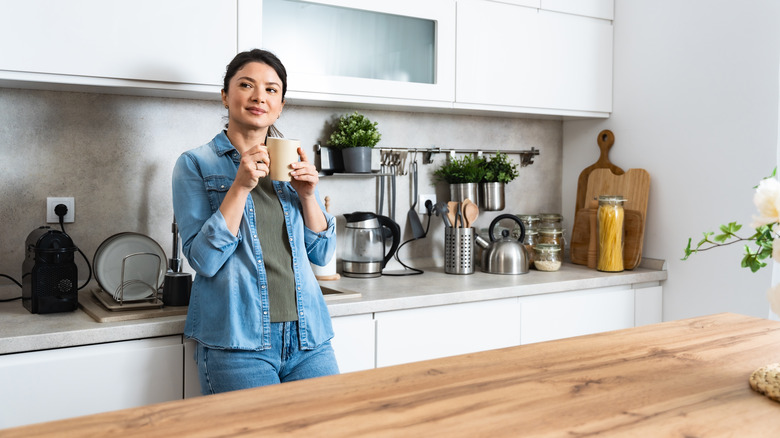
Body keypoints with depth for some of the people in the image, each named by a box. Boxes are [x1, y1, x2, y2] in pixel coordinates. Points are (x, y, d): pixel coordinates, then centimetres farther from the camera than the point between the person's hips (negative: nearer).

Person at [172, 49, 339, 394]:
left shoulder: (291, 163, 13)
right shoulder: (196, 164, 1)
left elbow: (322, 253, 11)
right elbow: (203, 259, -9)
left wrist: (307, 195, -4)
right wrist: (241, 186, -16)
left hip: (307, 335, 4)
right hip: (237, 340, -4)